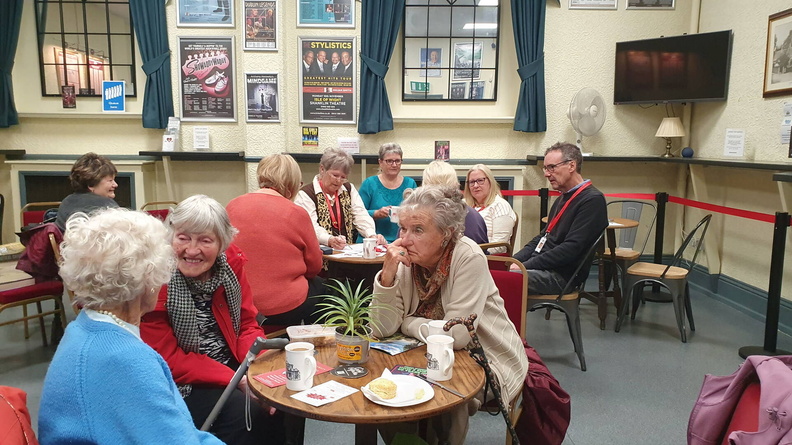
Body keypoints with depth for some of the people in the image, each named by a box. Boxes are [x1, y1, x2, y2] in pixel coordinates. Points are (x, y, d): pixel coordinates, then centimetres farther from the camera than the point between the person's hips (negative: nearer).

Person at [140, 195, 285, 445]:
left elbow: (247, 325, 1)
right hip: (178, 385, -5)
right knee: (247, 411, -23)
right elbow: (166, 359, -18)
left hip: (232, 367, 5)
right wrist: (237, 380, -23)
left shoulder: (231, 263, -5)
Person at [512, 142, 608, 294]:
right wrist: (513, 260, 6)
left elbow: (571, 249, -18)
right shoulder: (562, 199, 21)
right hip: (543, 268, 9)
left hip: (561, 276, -9)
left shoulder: (592, 200, -10)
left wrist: (524, 266, -18)